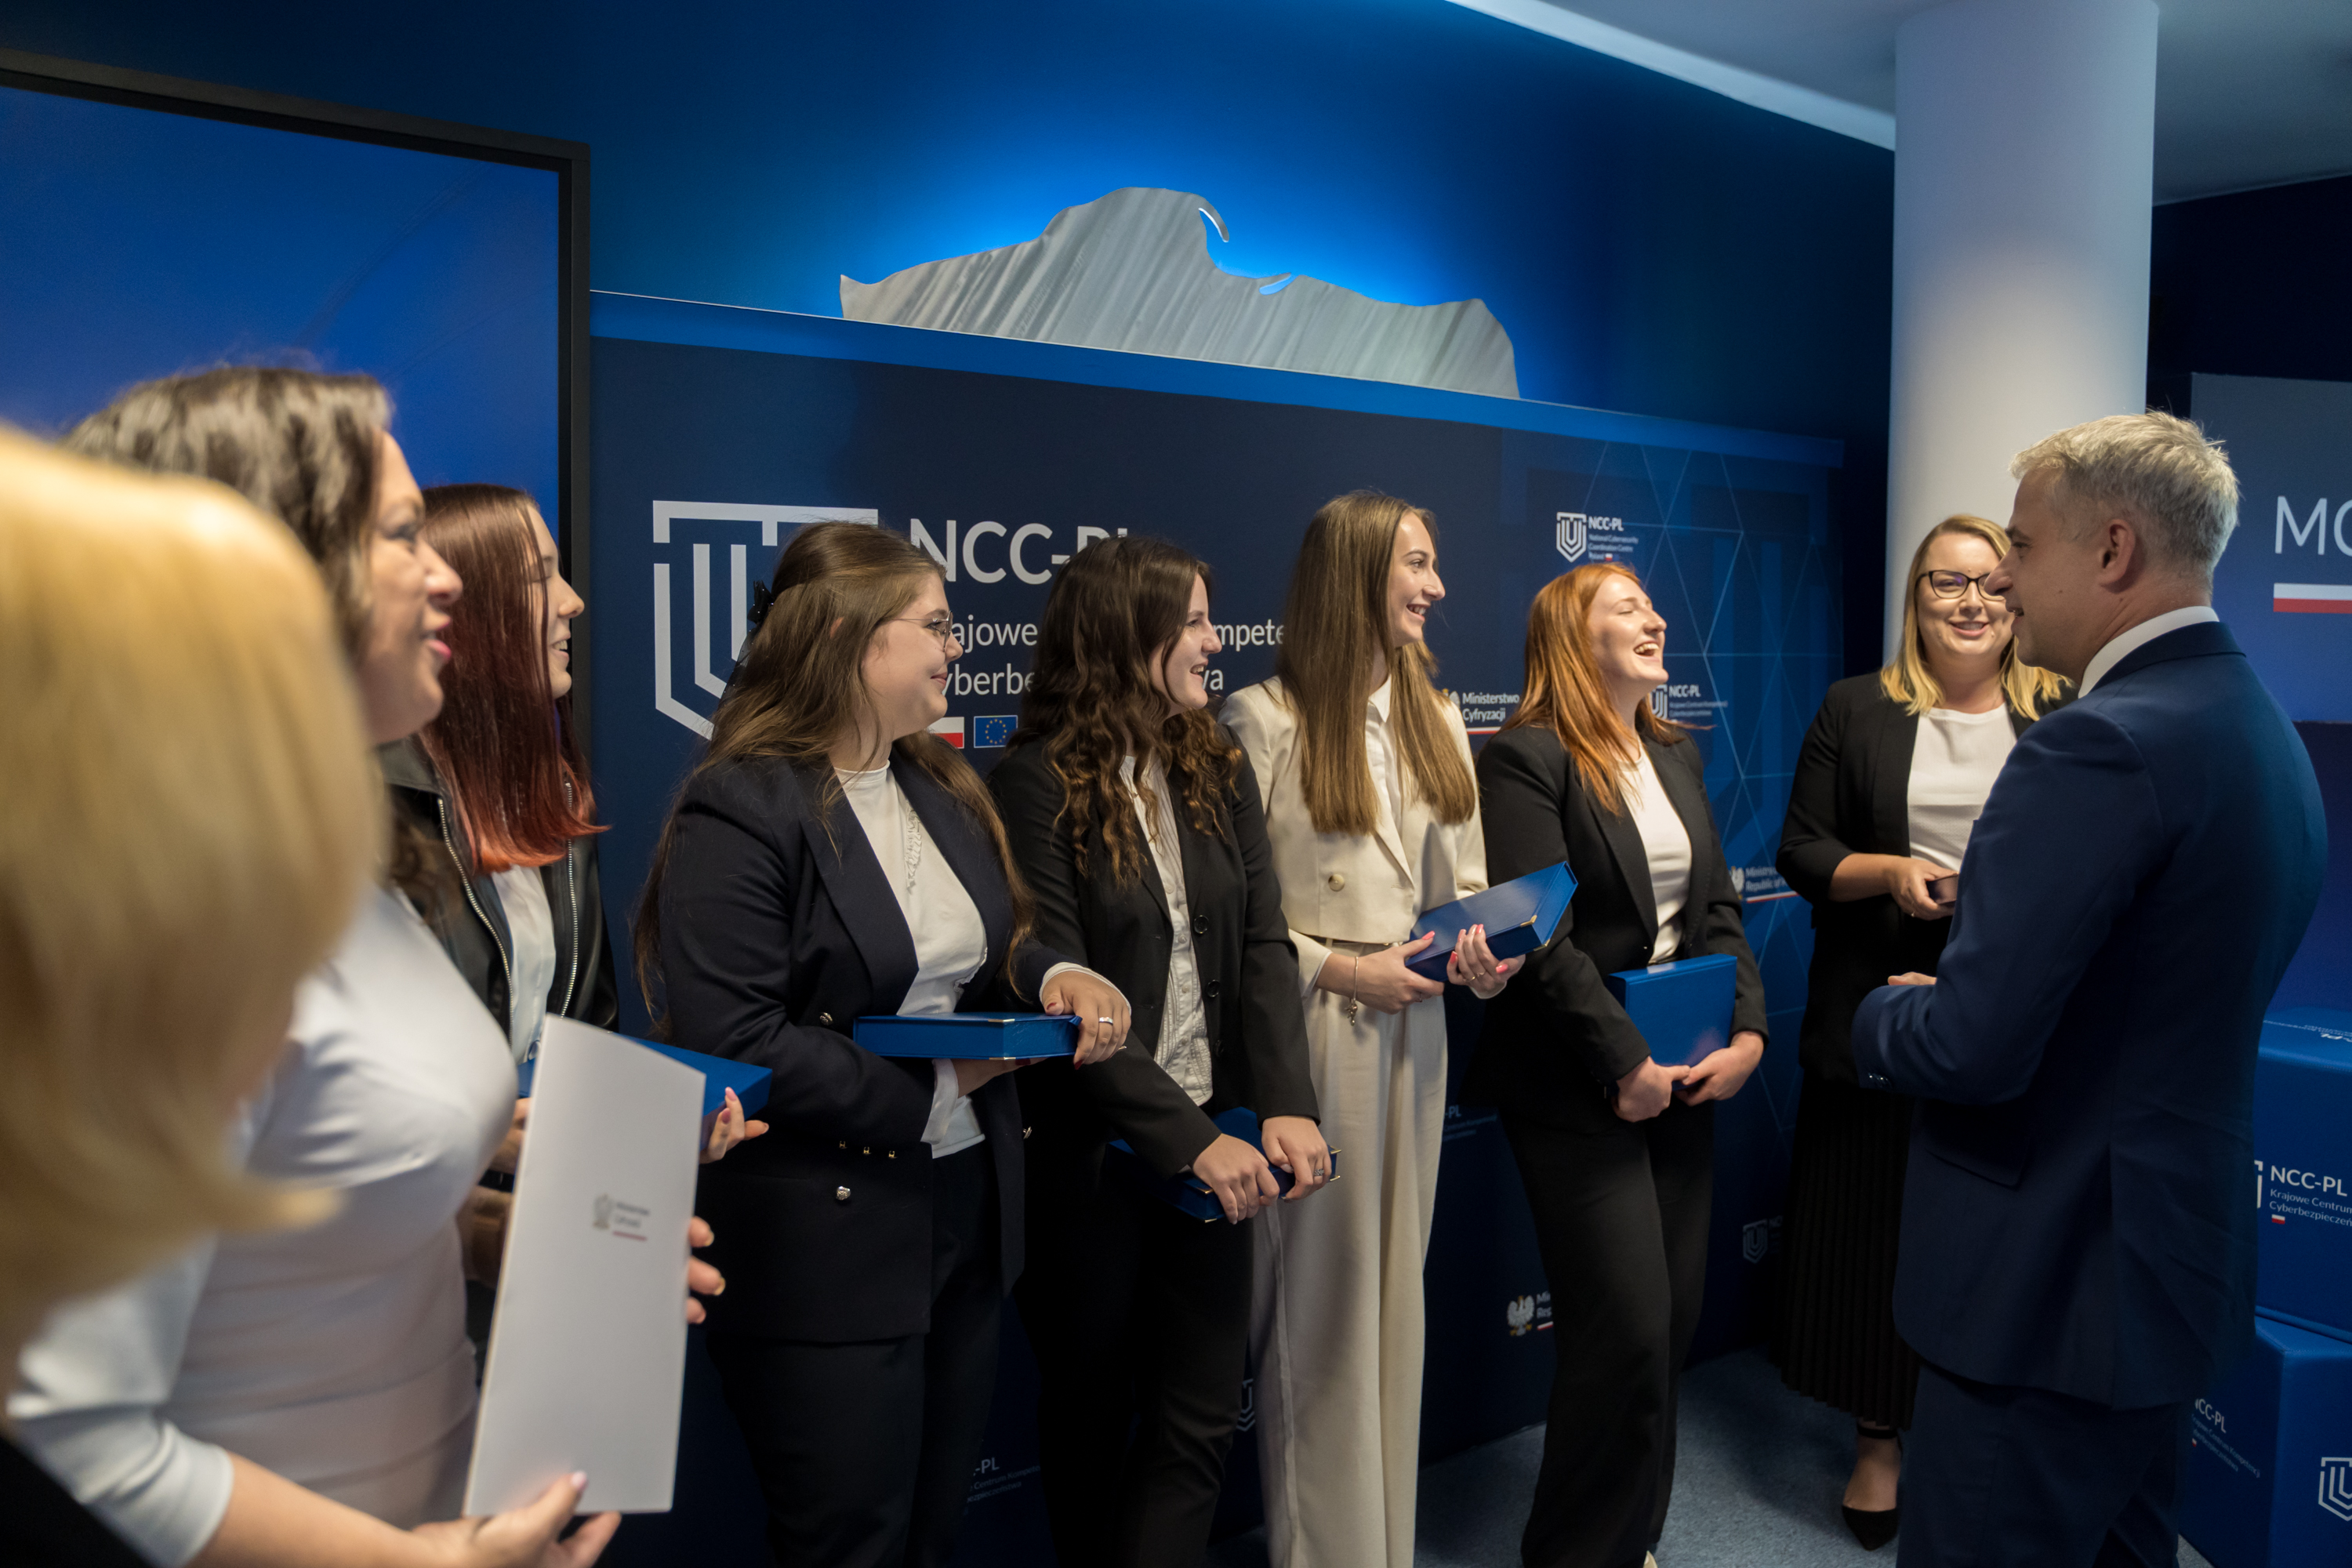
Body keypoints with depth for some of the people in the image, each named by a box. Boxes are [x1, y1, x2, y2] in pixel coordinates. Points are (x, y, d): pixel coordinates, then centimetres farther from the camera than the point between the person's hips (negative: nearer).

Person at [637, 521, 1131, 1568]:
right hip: (828, 1239, -8)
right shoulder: (740, 811, -17)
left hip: (969, 1206, 8)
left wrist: (1053, 978, -5)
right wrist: (925, 1091, -18)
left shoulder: (942, 787, 9)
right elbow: (733, 1046, -23)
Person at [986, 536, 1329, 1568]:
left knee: (1200, 1419, 7)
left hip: (1211, 1142, 4)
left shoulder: (1218, 770, 4)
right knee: (1089, 1415, 16)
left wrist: (1286, 1104, -15)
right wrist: (1188, 1137, -21)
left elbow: (1263, 944, -1)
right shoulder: (1037, 786, -13)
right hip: (1086, 1159, -4)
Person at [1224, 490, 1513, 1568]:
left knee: (1396, 1287, 14)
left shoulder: (1435, 719, 12)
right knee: (1319, 1292, 2)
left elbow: (1464, 881, 13)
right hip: (1310, 1031, -6)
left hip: (1414, 1029, 6)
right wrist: (1336, 968, -14)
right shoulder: (1263, 719, -8)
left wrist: (1478, 949, -6)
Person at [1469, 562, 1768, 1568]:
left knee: (1676, 1318, 10)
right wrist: (1625, 1066, -16)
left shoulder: (1677, 755, 14)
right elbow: (1543, 936, -17)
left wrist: (1748, 1031, -2)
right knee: (1630, 1332, -6)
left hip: (1686, 1076, 7)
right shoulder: (1527, 759, -11)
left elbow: (1719, 910, 12)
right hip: (1581, 1090, -7)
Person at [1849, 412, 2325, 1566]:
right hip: (2183, 1263, 10)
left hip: (2049, 1287, -10)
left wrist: (1876, 1019, -5)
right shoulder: (2267, 733, 8)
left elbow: (1974, 1047, -26)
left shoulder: (2098, 747, -23)